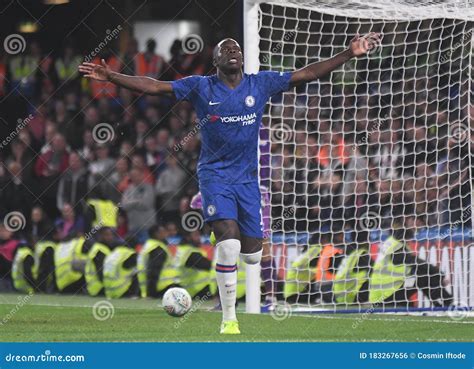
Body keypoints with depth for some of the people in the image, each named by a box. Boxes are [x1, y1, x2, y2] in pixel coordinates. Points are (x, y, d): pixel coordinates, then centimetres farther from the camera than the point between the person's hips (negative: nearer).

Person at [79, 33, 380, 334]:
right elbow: (153, 86, -5)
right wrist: (111, 77, -15)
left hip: (247, 177, 3)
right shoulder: (200, 87, -2)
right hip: (215, 175, -3)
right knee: (229, 244, -21)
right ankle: (229, 320, -11)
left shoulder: (261, 84, 3)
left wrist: (350, 54, -2)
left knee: (252, 255, 2)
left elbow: (307, 74, 3)